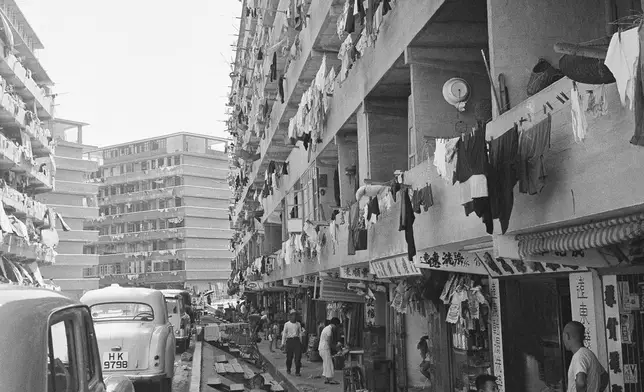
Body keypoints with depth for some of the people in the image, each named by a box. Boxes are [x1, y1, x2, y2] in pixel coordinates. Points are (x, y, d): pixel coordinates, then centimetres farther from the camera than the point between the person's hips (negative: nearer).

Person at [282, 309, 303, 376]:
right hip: (289, 340, -1)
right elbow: (284, 334, 3)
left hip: (297, 340, 2)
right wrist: (283, 343, -1)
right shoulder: (287, 324, 2)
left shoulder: (298, 324, 10)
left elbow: (300, 333, 15)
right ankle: (288, 369, 28)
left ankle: (297, 371, -4)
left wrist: (300, 342, 12)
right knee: (289, 356, 6)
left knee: (298, 355, -9)